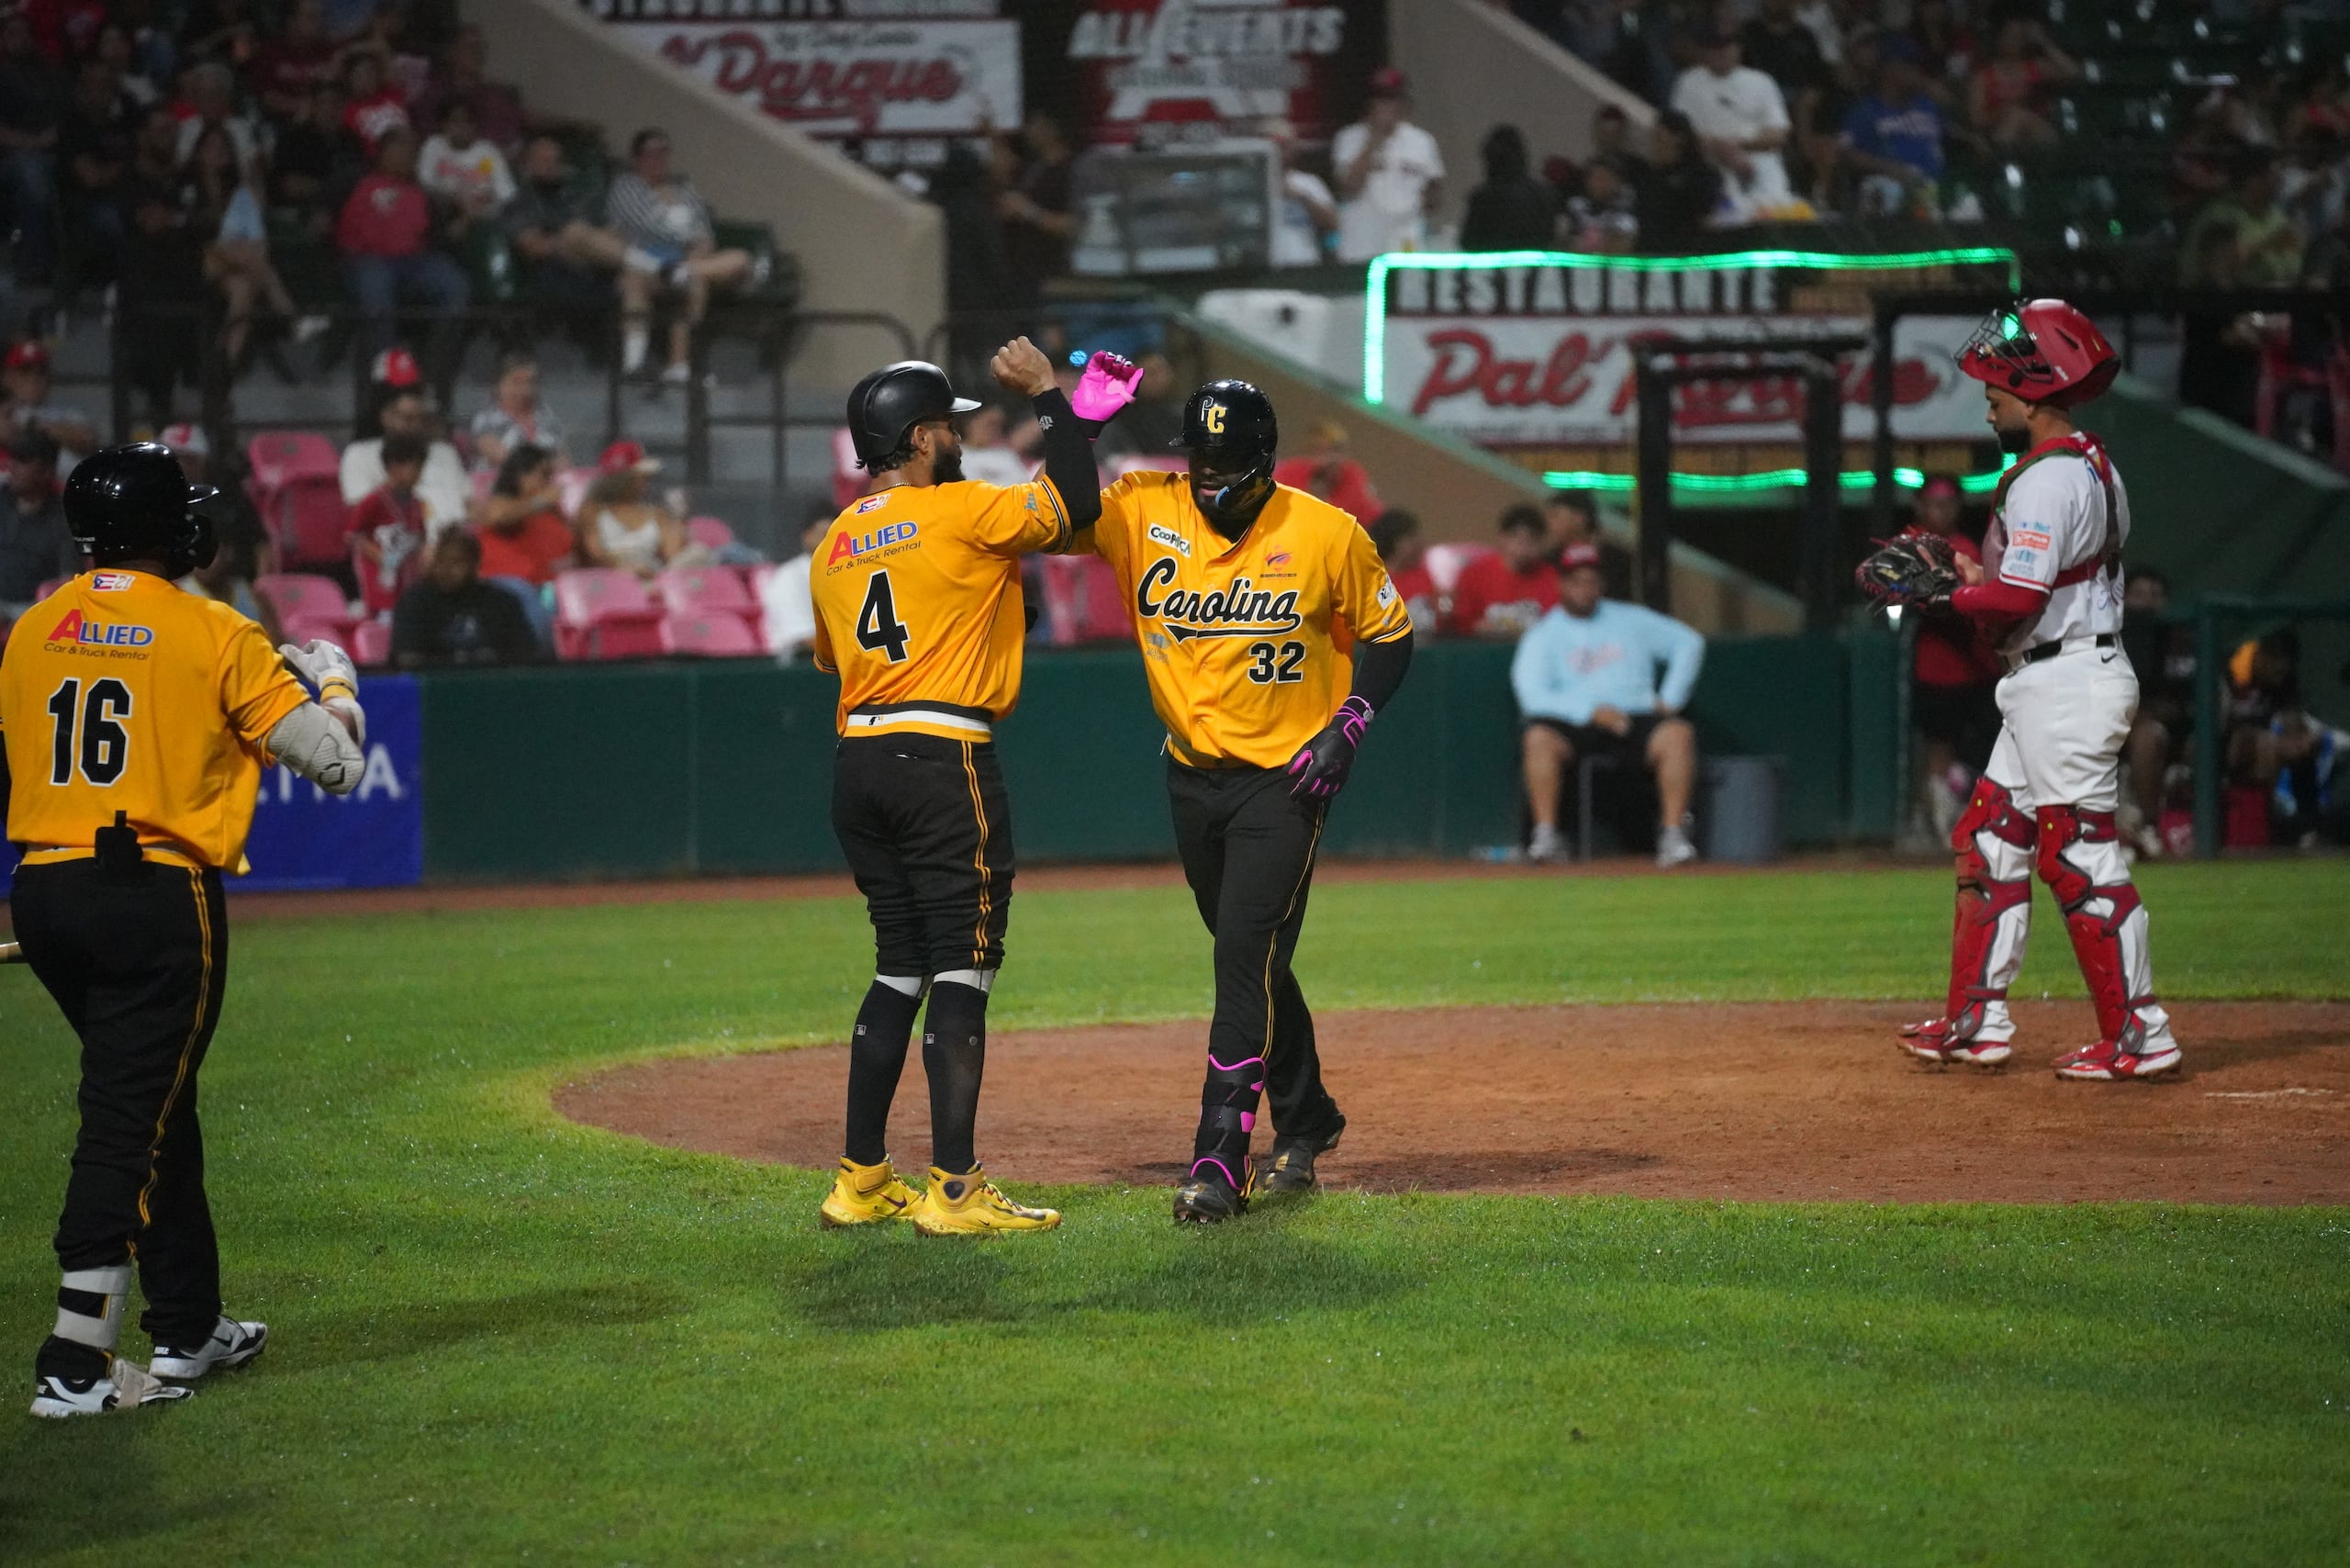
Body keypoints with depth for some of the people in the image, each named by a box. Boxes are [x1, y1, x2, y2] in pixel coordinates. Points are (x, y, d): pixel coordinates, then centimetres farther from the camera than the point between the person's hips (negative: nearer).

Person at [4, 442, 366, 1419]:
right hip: (159, 897, -6)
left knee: (151, 1106, 19)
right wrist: (334, 685, 14)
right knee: (130, 1120, -4)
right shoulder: (215, 636, -7)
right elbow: (336, 763, -5)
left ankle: (188, 1330, 26)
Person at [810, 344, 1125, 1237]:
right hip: (944, 760, -7)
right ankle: (953, 1190, -8)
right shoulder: (959, 512, -7)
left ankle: (861, 1180, 14)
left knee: (900, 966, 15)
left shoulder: (833, 545, 14)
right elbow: (1079, 503, -8)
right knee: (962, 970, -5)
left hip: (856, 761, 7)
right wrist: (1047, 394, 1)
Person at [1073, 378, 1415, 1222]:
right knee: (1249, 961, 16)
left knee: (1247, 956, -14)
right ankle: (1305, 1122, 34)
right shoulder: (1145, 511, -4)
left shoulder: (1327, 535, -9)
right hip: (1192, 775, 4)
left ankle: (1220, 1160, -16)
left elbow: (1388, 634, 1)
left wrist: (1348, 726, -11)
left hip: (1283, 778, -4)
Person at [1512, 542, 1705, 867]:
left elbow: (1689, 642, 18)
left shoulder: (1631, 619, 15)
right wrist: (1592, 712, -19)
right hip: (1574, 724, -1)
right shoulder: (1542, 635, 7)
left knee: (1678, 734, -28)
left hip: (1636, 717, 2)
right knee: (1538, 736, -33)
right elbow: (1533, 695, -7)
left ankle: (1673, 837, -27)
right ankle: (1546, 836, -27)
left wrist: (1670, 699, 5)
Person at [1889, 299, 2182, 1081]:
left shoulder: (2046, 480, -18)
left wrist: (1950, 593, -9)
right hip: (2049, 687, 11)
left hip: (2066, 686, -11)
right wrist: (1973, 570, 11)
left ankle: (2137, 1035, -3)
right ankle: (1977, 1018, 19)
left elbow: (2019, 597, -24)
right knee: (1990, 842, 15)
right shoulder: (2090, 463, 14)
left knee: (2082, 860, -7)